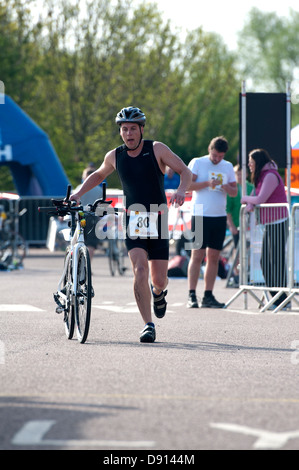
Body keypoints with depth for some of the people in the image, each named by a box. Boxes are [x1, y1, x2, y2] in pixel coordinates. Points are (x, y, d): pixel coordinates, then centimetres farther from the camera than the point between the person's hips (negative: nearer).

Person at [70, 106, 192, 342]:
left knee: (159, 280, 0)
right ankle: (148, 325, -14)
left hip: (157, 220, -1)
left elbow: (185, 171, -7)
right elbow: (98, 175, 24)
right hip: (133, 219, 1)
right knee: (140, 270, -20)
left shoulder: (157, 149, -5)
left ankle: (158, 292, 39)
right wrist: (78, 194, 13)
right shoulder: (115, 156, 3)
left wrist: (181, 190, -27)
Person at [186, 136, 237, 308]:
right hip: (201, 215, -5)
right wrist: (208, 183, -20)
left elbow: (235, 192, 15)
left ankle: (208, 296, 6)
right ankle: (192, 295, -7)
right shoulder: (197, 163, 1)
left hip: (220, 216, 5)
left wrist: (227, 187, -8)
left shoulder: (228, 167, 15)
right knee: (197, 255, -8)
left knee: (214, 257, 4)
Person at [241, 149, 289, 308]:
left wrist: (246, 199, 0)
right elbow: (258, 199, 17)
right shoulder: (262, 176, 17)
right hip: (269, 225, 10)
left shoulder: (271, 176, -13)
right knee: (265, 262, 8)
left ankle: (281, 300, -7)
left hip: (278, 223, -10)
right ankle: (275, 297, 11)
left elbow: (260, 199, -18)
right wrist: (251, 204, -5)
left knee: (277, 261, -9)